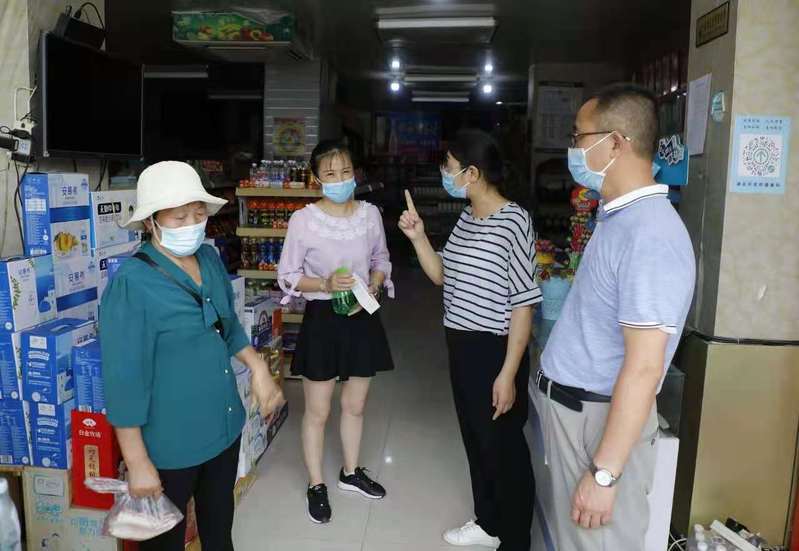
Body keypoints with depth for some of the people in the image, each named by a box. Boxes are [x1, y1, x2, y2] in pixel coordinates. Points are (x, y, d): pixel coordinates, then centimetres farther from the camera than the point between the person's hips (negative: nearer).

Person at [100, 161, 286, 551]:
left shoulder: (210, 259, -2)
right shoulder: (132, 283, -23)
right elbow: (123, 379, -21)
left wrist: (258, 368, 1)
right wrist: (138, 464, -18)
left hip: (226, 425, 6)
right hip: (169, 443, -6)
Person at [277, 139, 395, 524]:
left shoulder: (370, 213, -2)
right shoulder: (303, 219, -12)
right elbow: (287, 275, -7)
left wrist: (373, 287, -9)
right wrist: (326, 284, -22)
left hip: (363, 317, 4)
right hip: (322, 319, -3)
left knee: (355, 405, 19)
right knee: (318, 411, 9)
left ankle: (351, 473, 41)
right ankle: (316, 485, 29)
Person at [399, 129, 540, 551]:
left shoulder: (513, 222, -18)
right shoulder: (466, 219, 7)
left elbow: (523, 304, -18)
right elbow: (442, 276, 15)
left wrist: (508, 374, -19)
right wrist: (418, 237, 0)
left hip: (495, 350, -8)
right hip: (461, 346, 9)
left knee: (504, 449, 7)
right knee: (475, 441, 21)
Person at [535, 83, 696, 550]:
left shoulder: (649, 235, -23)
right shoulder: (618, 218, 8)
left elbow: (643, 368, -25)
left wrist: (605, 473, -23)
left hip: (601, 419, -9)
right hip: (569, 406, 9)